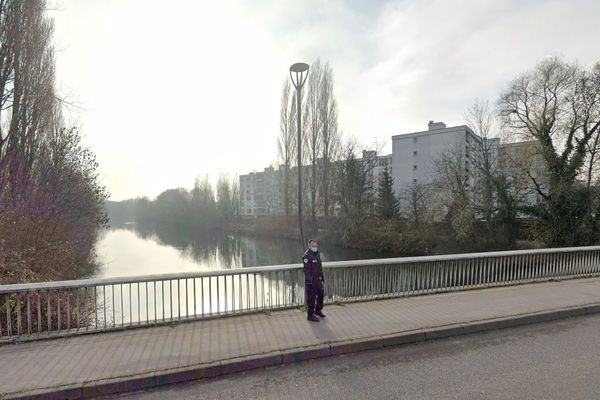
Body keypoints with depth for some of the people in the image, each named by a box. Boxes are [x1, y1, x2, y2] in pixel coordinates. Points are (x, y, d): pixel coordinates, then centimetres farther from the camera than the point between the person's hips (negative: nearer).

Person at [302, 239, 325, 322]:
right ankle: (310, 315, 13)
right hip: (310, 280, -9)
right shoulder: (306, 255, -18)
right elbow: (306, 269, -22)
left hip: (318, 279, 9)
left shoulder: (317, 254, 10)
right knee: (311, 298, -1)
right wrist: (309, 280, -25)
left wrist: (322, 276, 18)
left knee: (321, 294, 17)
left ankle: (318, 310, 36)